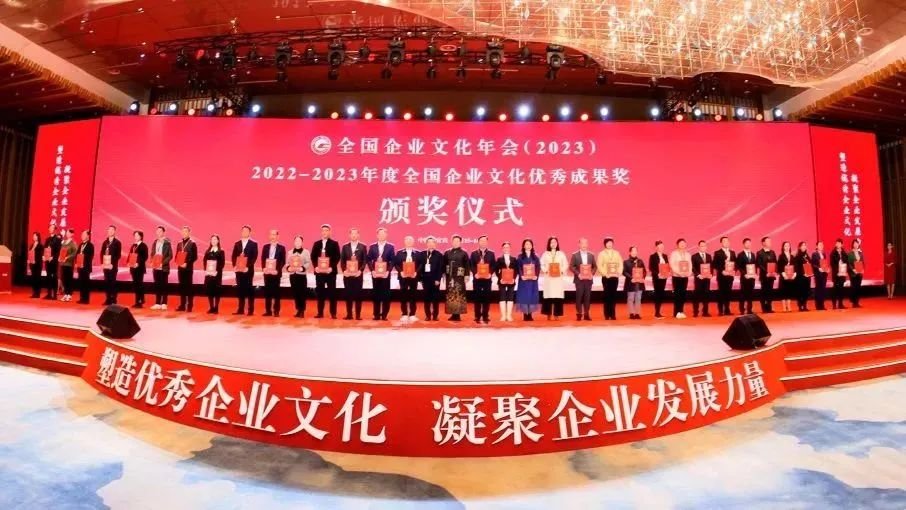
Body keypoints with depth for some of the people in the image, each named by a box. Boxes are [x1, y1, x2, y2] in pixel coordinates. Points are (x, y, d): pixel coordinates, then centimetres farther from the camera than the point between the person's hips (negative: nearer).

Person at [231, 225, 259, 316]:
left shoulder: (253, 244, 0)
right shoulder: (237, 244, 13)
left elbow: (254, 257, -7)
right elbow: (233, 256, 10)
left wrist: (248, 267, -17)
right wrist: (234, 266, -5)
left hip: (248, 270, -4)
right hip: (239, 270, 4)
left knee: (249, 289, -1)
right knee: (240, 289, 6)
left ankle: (251, 310, 4)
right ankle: (241, 309, 11)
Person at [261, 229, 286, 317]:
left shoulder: (281, 248, 1)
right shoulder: (265, 247, 12)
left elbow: (283, 261, -4)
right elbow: (262, 259, 9)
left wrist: (277, 270, -14)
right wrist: (263, 268, -6)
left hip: (276, 273, -3)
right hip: (267, 273, 3)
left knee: (276, 292, 0)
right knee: (267, 292, 5)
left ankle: (276, 311, 4)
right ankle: (268, 311, 11)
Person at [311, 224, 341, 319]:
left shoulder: (334, 243, 2)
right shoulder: (316, 243, 12)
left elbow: (337, 257, -4)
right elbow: (313, 256, 10)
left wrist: (332, 267, -15)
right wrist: (315, 267, -6)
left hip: (330, 271, -3)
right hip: (319, 271, 3)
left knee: (332, 292, -1)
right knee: (320, 292, 5)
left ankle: (333, 313, 5)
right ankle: (320, 313, 12)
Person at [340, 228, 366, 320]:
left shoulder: (362, 247, 4)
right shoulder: (345, 246, 10)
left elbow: (364, 261, 0)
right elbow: (342, 260, 7)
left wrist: (360, 270, -13)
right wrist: (344, 270, -7)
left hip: (358, 274, -2)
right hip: (347, 274, 2)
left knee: (358, 294, -1)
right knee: (348, 295, 4)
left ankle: (358, 315, 4)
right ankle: (349, 314, 10)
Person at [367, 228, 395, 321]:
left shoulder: (390, 247, 5)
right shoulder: (372, 247, 9)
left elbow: (392, 261, 0)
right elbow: (369, 260, 5)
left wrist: (388, 271, -11)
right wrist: (372, 270, -8)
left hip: (385, 274, -1)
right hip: (375, 274, 1)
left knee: (386, 294, -1)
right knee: (375, 294, 3)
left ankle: (384, 315, 6)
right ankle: (376, 315, 9)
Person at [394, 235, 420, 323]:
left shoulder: (417, 253, 5)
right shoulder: (399, 253, 7)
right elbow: (395, 264, 2)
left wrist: (416, 272, -14)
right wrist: (400, 272, -12)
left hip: (414, 276, 0)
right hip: (403, 276, 0)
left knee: (412, 295, 2)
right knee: (403, 295, 1)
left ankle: (412, 314, 9)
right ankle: (404, 314, 8)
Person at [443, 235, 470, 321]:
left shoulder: (464, 253, 1)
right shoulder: (447, 253, 9)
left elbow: (467, 265, -1)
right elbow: (444, 264, 11)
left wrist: (466, 275, -7)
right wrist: (444, 274, 5)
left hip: (459, 277, -3)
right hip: (449, 277, 3)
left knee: (459, 295, -4)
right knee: (450, 295, 4)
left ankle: (458, 314, 0)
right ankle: (453, 314, 10)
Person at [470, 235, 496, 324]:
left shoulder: (491, 254, 8)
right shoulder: (474, 254, 7)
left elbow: (494, 265, 3)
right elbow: (471, 265, 1)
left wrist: (490, 273, -12)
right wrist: (475, 273, -13)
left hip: (487, 278, 0)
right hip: (477, 278, 0)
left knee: (487, 298, 1)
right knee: (477, 298, 2)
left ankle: (485, 317, 9)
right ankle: (477, 317, 10)